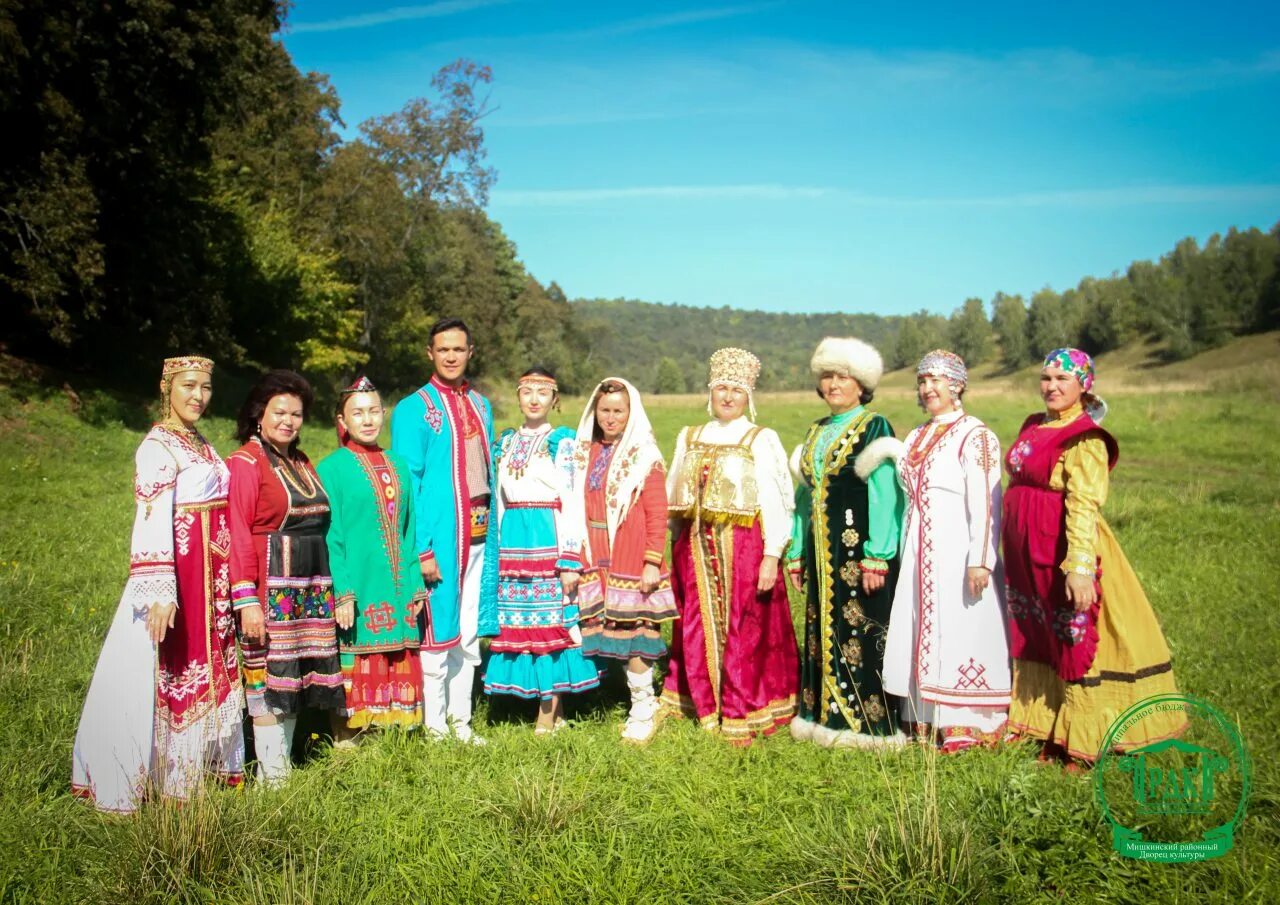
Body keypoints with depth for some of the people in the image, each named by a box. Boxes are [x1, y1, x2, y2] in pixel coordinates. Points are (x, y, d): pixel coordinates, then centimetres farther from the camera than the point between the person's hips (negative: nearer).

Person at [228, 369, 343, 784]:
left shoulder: (302, 464, 16)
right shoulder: (245, 462, -7)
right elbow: (237, 535, -13)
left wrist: (327, 588, 14)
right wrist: (246, 599, -20)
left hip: (311, 588, 7)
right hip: (270, 588, -7)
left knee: (296, 674, 11)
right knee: (269, 673, -2)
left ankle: (283, 763, 22)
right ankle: (271, 774, 7)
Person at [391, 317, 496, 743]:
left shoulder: (481, 405, 12)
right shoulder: (413, 409, -6)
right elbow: (407, 484, -9)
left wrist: (494, 528, 9)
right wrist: (421, 548, -15)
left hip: (476, 535, 6)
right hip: (438, 538, -6)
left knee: (469, 633, 12)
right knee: (437, 633, 0)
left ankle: (461, 721, 23)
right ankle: (434, 728, 12)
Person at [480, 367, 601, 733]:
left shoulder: (563, 442, -2)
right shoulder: (506, 443, 14)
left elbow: (572, 504, -8)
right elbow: (498, 502, 17)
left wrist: (570, 561, -14)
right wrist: (497, 548, 14)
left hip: (548, 538, -5)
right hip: (513, 540, 5)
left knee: (552, 619, -3)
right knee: (516, 622, 5)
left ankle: (548, 713, 5)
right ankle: (551, 707, 16)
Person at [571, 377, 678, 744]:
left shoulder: (645, 456, -4)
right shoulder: (584, 454, 11)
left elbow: (657, 514, -7)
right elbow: (576, 509, 11)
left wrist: (653, 562, -14)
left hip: (631, 560, -5)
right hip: (594, 561, 5)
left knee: (632, 631, -2)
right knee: (607, 630, 7)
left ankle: (644, 711, 14)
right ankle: (642, 705, 21)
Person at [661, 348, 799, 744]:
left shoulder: (761, 440, -1)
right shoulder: (689, 438, 12)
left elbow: (775, 500, -6)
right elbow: (675, 497, 14)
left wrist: (771, 556, -13)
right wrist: (676, 550, 10)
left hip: (744, 547, -4)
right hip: (697, 548, 4)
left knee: (744, 634, 0)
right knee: (697, 631, 7)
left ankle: (741, 719, 12)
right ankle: (708, 712, 22)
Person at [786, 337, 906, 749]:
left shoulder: (874, 428, -6)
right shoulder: (817, 433, 15)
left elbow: (885, 495, -14)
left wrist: (877, 557, -21)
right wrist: (797, 553, 12)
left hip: (859, 547, -7)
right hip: (822, 550, 7)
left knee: (862, 630, -3)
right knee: (823, 630, 11)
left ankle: (869, 722, 7)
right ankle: (826, 714, 22)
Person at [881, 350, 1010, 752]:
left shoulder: (974, 436, -9)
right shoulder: (916, 438, 16)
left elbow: (985, 502, -16)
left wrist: (980, 561, -22)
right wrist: (905, 555, 15)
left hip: (957, 552, -8)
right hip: (920, 554, 8)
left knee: (960, 631, -3)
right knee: (924, 631, 9)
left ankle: (966, 725, 7)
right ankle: (928, 721, 18)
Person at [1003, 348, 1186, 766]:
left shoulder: (1084, 439, -14)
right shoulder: (1034, 427, 10)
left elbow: (1084, 506, -23)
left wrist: (1080, 566, -31)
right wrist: (1014, 553, 16)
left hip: (1063, 551, -8)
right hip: (1028, 554, 8)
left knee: (1075, 639, 3)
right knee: (1038, 639, 15)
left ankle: (1084, 745, 16)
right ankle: (1051, 734, 28)